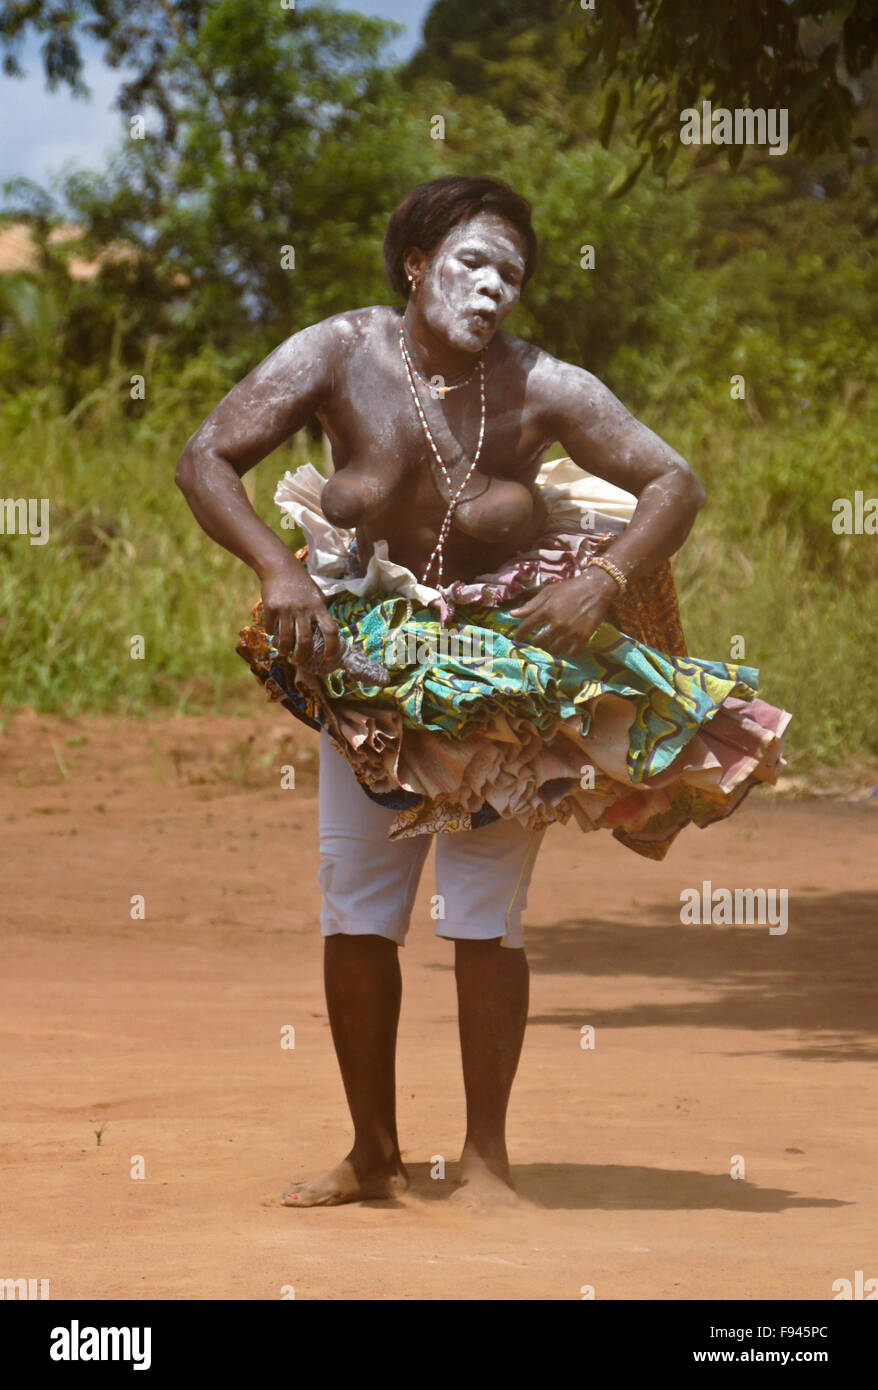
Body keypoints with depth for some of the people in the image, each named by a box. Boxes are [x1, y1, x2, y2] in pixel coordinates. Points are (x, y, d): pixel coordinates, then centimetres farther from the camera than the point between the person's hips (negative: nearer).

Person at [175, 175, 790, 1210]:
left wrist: (605, 583, -23)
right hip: (366, 664, 2)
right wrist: (276, 569, -23)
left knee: (484, 921, -3)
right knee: (353, 919, 4)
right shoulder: (341, 356, -11)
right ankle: (374, 1155, 17)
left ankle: (485, 1157, 8)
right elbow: (206, 458, -10)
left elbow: (674, 484, -8)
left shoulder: (543, 389, -14)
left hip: (506, 672, -2)